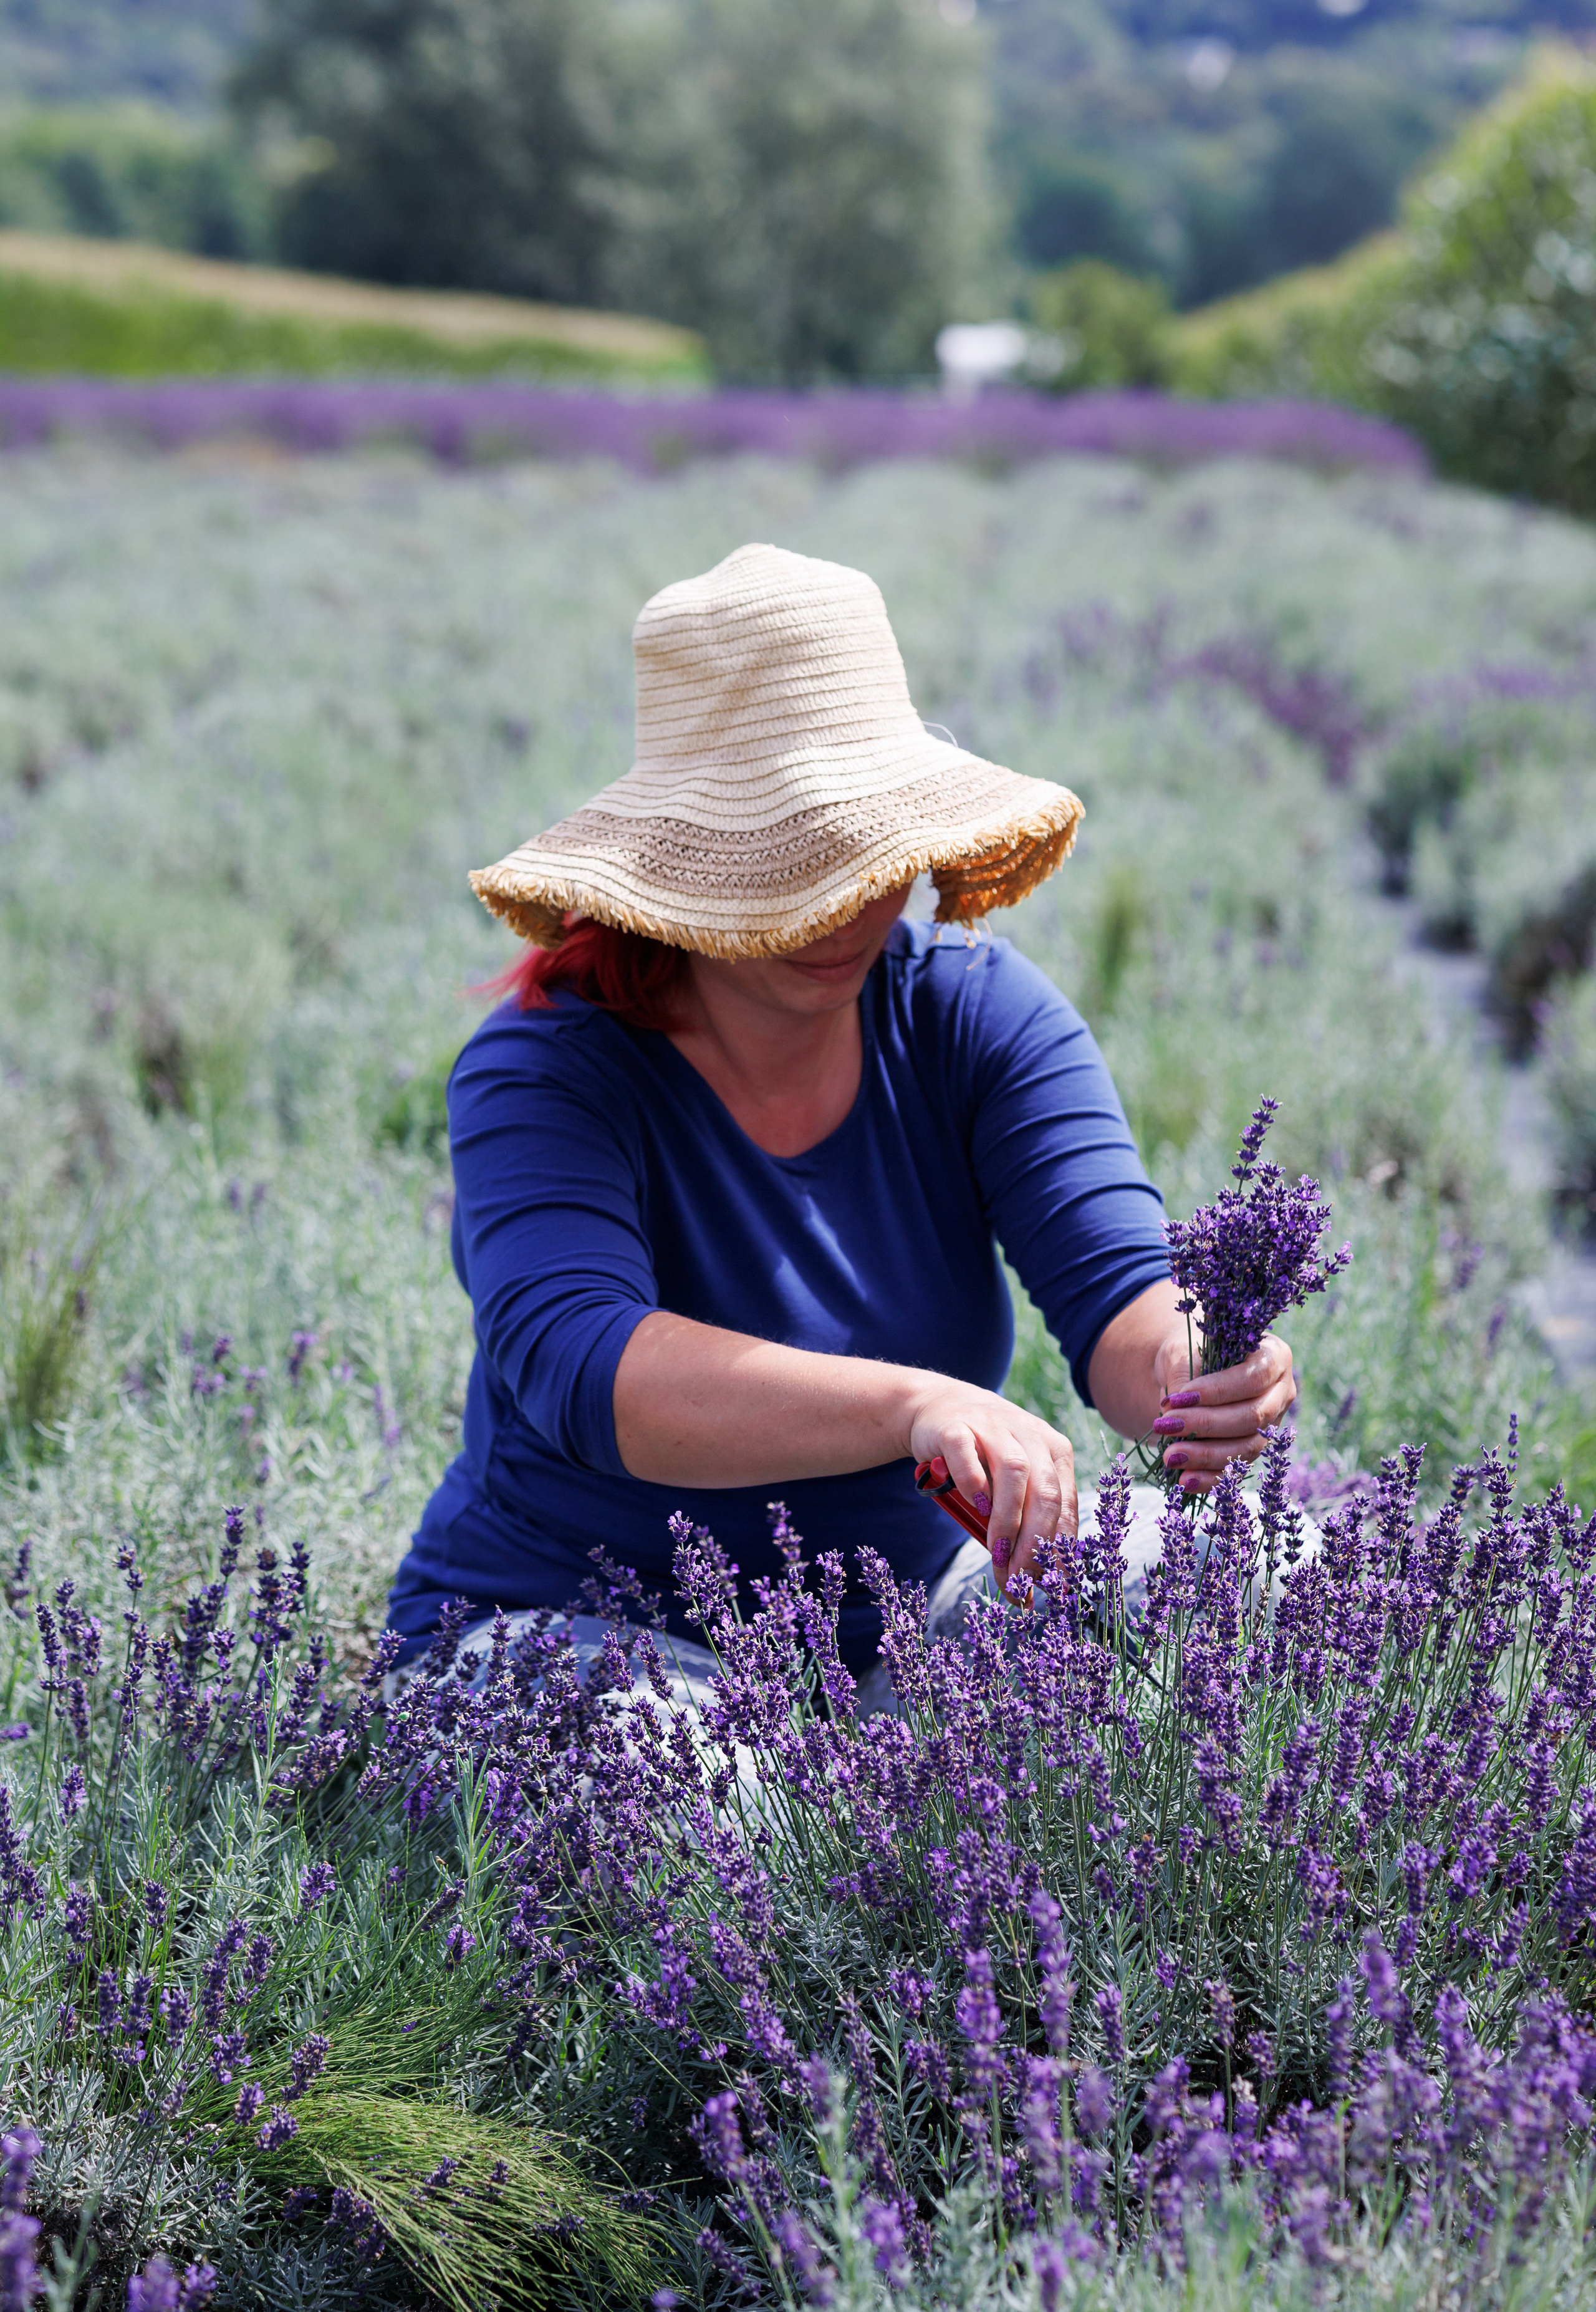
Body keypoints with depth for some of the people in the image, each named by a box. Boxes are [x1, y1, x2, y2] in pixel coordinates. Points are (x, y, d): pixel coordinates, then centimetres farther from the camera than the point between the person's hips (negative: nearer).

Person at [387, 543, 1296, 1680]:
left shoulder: (982, 1016, -6)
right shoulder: (541, 1074, -20)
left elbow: (1114, 1286, -17)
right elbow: (576, 1365, -38)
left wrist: (1190, 1366, -43)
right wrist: (918, 1405, -53)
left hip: (898, 1624, 5)